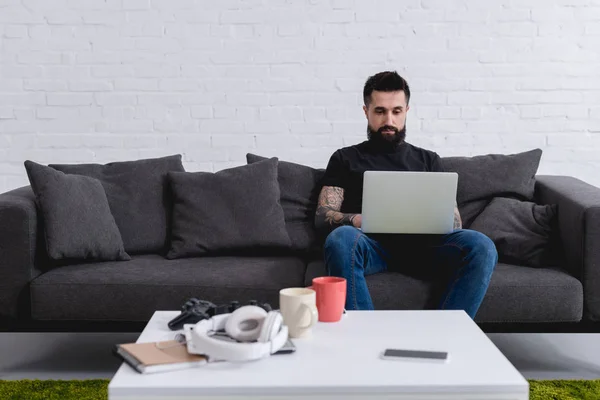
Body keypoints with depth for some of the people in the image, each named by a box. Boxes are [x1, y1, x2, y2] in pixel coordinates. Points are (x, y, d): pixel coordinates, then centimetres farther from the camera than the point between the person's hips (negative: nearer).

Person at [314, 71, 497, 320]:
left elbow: (454, 220, 17)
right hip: (371, 245, -2)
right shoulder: (345, 159, 22)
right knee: (341, 239, -38)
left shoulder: (428, 159, 27)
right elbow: (322, 216, 11)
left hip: (421, 245, 2)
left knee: (481, 246, -29)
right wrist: (355, 220, -13)